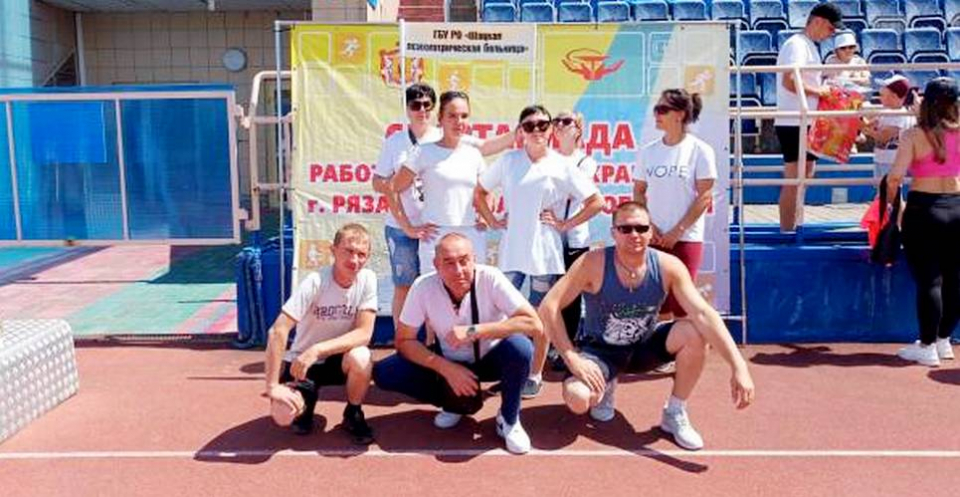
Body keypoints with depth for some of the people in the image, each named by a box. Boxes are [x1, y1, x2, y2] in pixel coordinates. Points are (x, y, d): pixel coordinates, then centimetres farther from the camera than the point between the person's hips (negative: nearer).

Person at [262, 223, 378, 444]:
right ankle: (306, 401, 12)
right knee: (283, 414, -26)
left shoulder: (367, 279, -15)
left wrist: (317, 350, -30)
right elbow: (278, 331, -26)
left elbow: (364, 333, -20)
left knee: (361, 358, -33)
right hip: (301, 361, -2)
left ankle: (353, 413, -2)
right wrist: (272, 386, -28)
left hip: (339, 358, 2)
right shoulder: (315, 282, -23)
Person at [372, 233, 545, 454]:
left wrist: (474, 331, -36)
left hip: (490, 360, -2)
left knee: (518, 346, -35)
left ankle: (508, 419, -8)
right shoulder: (423, 287, -20)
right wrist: (447, 369, -25)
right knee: (384, 373, -17)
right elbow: (404, 341, -13)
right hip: (450, 362, 2)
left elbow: (535, 326, -31)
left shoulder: (490, 278, -25)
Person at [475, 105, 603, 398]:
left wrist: (565, 224, -5)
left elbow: (596, 202, -1)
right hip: (510, 251, 2)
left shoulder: (562, 166, -3)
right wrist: (492, 221, 6)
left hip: (545, 254, -2)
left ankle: (535, 375, 21)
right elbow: (480, 192, 15)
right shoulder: (507, 162, 3)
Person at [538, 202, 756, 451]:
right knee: (577, 399, -31)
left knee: (697, 333, -25)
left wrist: (738, 366, -38)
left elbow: (703, 314, -27)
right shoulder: (593, 263, -24)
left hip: (644, 346, 2)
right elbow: (549, 307, -24)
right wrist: (573, 359, -31)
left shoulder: (668, 266, -18)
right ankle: (605, 387, 10)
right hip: (599, 349, -2)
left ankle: (675, 414, -4)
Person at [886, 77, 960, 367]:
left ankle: (927, 347, 10)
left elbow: (895, 176, -18)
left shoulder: (914, 136, -9)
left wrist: (889, 199, -1)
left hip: (924, 208, -4)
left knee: (929, 280, 2)